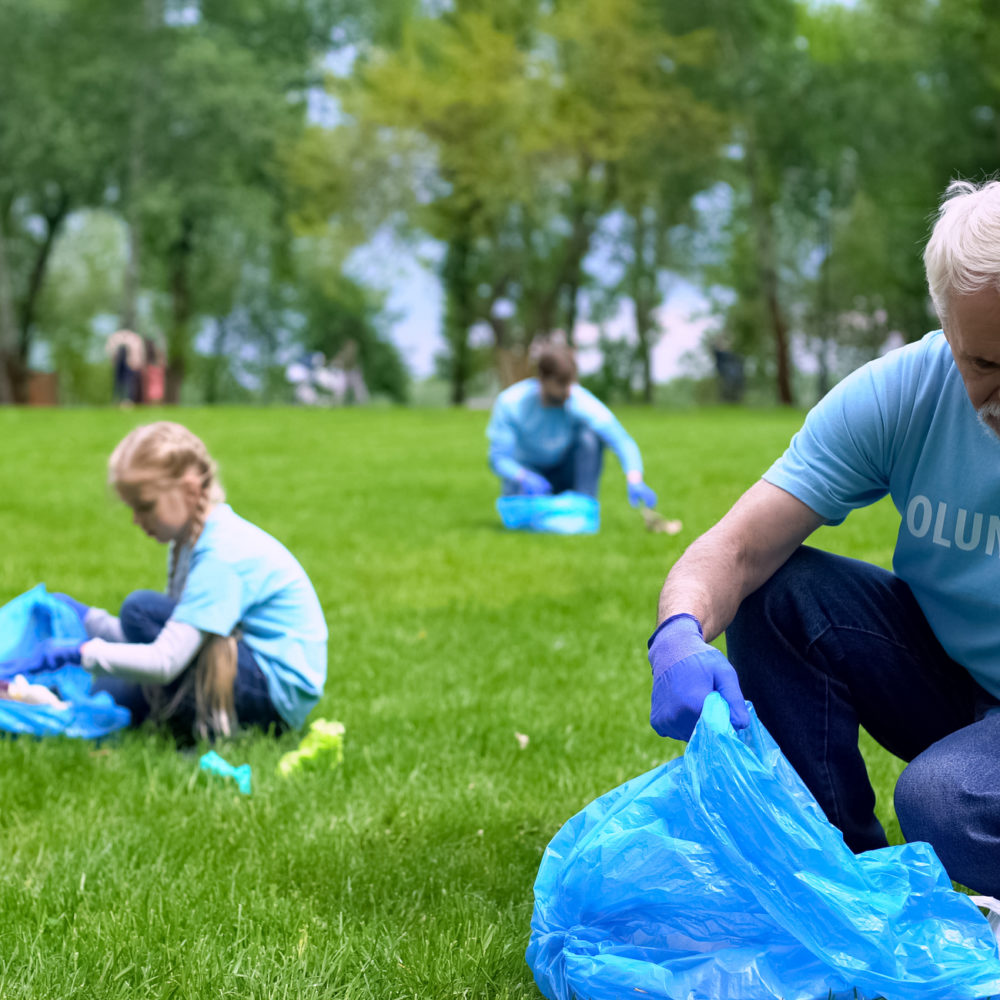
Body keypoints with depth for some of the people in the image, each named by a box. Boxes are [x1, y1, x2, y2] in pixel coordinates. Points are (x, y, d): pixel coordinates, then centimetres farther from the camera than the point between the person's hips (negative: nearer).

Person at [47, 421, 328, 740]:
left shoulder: (221, 556, -23)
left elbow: (164, 662, -29)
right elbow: (170, 632, 10)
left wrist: (82, 652, -23)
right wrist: (91, 620, 3)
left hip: (281, 692, -10)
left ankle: (211, 730, -12)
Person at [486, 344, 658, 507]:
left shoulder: (581, 402, -25)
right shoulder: (510, 403, -24)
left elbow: (621, 440, -35)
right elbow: (498, 457, -22)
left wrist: (634, 481, -54)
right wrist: (524, 477, -45)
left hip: (565, 470, 1)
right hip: (528, 470, -1)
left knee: (590, 436, -29)